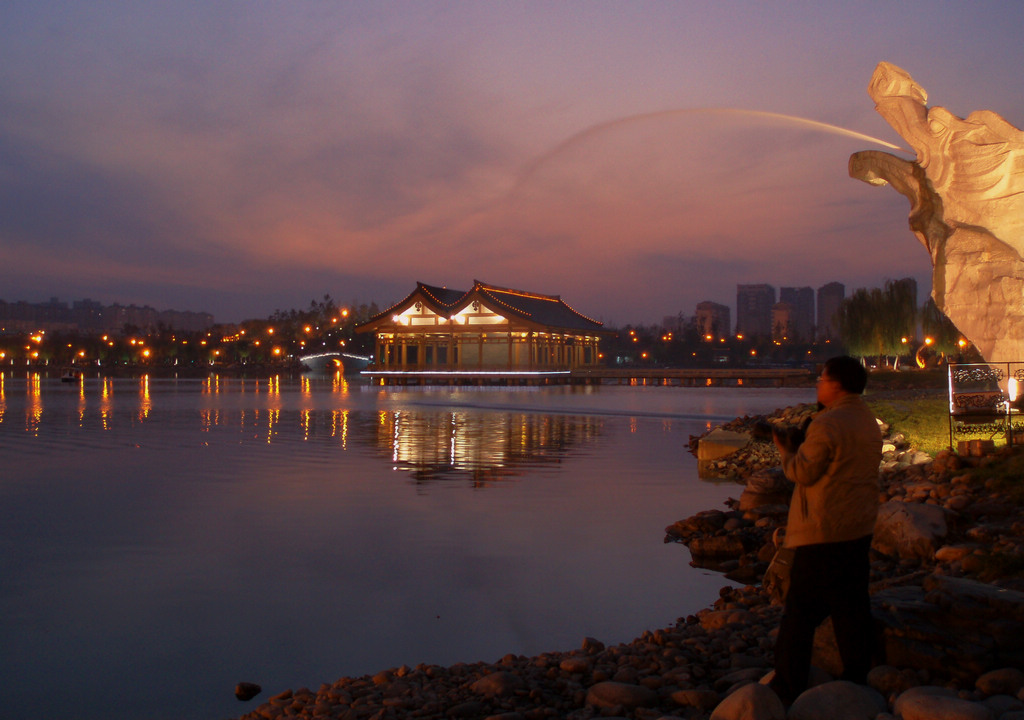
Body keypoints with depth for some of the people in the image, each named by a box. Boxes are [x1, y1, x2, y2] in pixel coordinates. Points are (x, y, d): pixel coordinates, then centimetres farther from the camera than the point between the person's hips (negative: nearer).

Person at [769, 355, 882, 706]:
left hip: (823, 533, -8)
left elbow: (804, 472, -16)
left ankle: (788, 688, 6)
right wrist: (802, 446, 11)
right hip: (860, 530, 8)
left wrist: (785, 450, 1)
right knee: (852, 606, 15)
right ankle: (857, 680, 22)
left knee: (800, 610, 0)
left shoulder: (827, 424, -18)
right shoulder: (870, 422, 10)